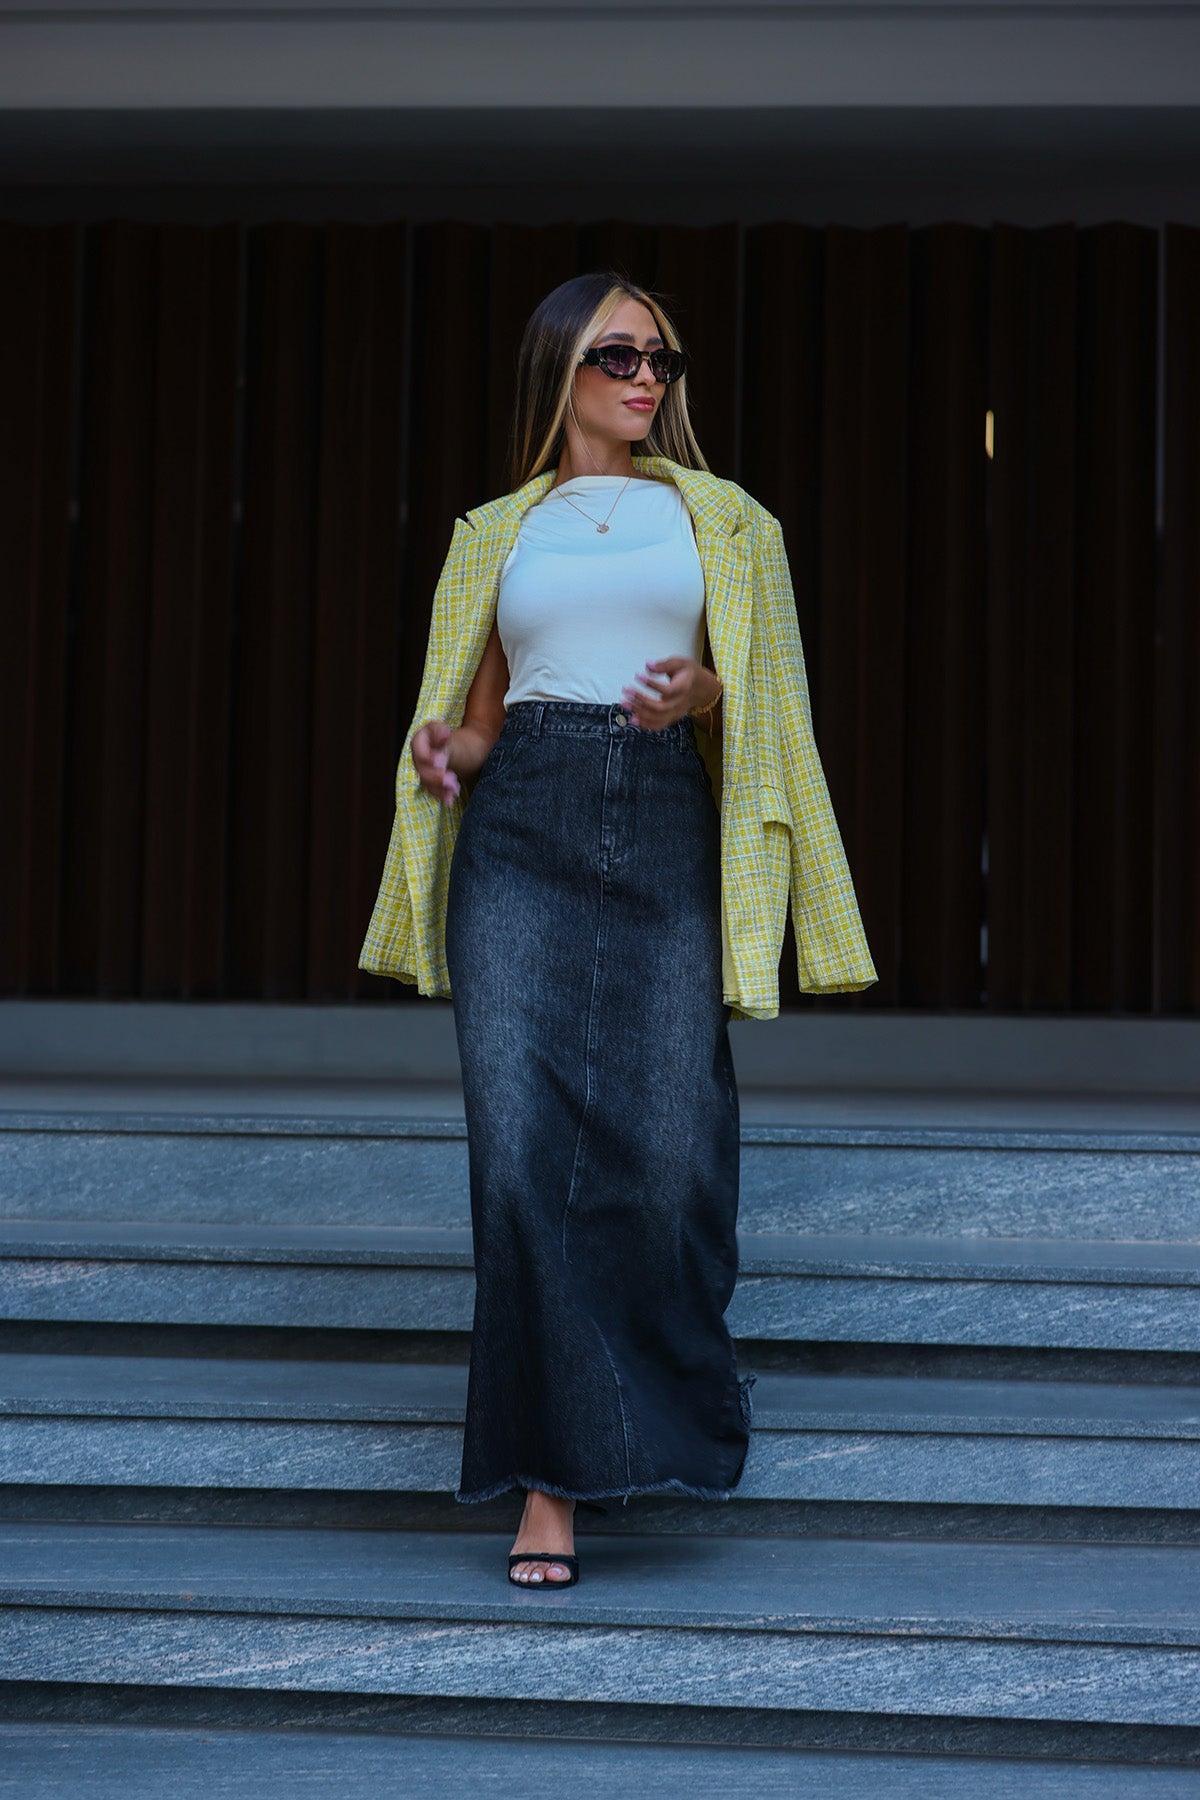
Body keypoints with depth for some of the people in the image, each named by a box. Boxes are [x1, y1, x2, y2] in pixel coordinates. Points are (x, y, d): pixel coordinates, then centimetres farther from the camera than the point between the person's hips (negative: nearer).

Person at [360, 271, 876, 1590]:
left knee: (662, 1155, -7)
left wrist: (705, 692, -8)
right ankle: (551, 1475, -7)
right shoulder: (496, 533, 17)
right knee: (523, 1147, -11)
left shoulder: (720, 520, 16)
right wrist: (443, 752, -4)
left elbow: (761, 704, 14)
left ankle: (664, 1403, 21)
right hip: (523, 836, 0)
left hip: (667, 836, 0)